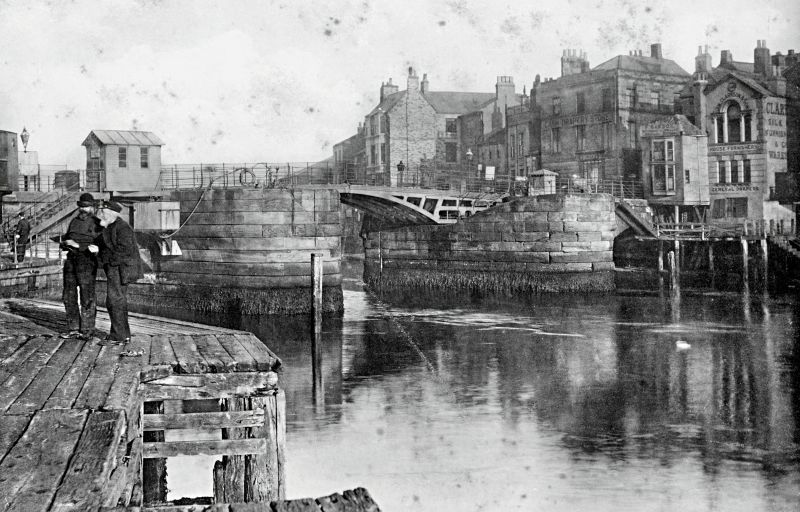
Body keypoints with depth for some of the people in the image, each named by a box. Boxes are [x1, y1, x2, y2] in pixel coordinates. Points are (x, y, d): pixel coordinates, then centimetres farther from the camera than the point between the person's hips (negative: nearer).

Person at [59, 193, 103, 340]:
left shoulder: (97, 224, -4)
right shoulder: (74, 221, 16)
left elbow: (97, 246, -12)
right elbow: (66, 239, 25)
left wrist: (77, 245, -18)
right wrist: (64, 243, 2)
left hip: (87, 261, -7)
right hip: (71, 260, 7)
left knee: (87, 297, -4)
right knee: (69, 296, 8)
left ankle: (87, 330, 2)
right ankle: (73, 329, 16)